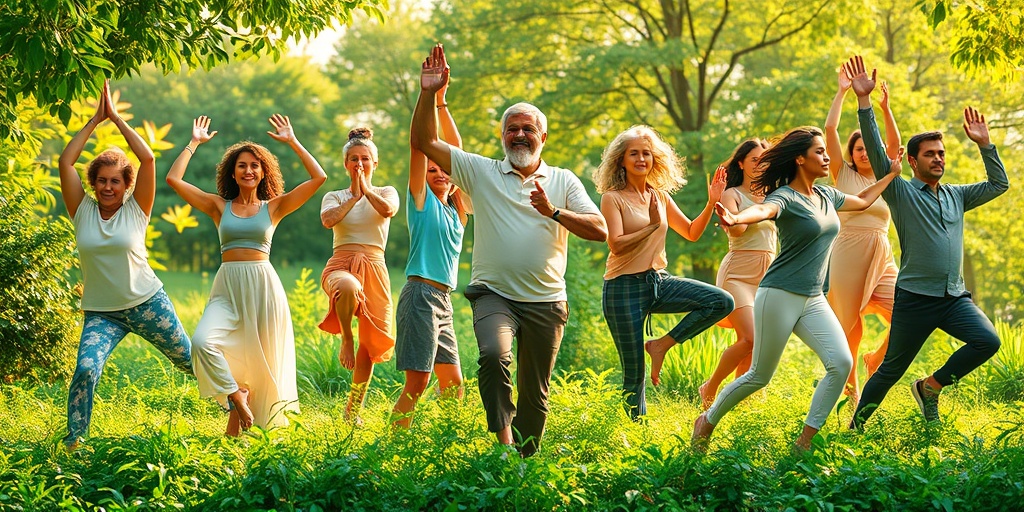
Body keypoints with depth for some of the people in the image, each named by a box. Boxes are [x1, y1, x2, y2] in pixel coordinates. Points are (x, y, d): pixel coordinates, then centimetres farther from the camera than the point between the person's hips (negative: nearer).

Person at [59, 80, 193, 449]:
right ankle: (72, 441, -11)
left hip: (148, 304, 0)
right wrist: (96, 119, -6)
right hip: (101, 312, 0)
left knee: (188, 358, 13)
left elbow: (148, 158, -14)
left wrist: (116, 118, -9)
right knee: (85, 369, -23)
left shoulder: (136, 210, -4)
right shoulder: (83, 211, 0)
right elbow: (65, 162, -8)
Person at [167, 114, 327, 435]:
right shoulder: (219, 206, 9)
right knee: (203, 342, -26)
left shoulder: (273, 207, 7)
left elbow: (318, 177, 0)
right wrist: (195, 143, 10)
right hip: (227, 288, 0)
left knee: (261, 362, 1)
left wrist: (292, 141, 3)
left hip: (264, 287, 0)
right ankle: (236, 395, -6)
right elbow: (173, 179, 4)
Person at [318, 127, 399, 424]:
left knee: (371, 342, 1)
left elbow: (388, 210, -12)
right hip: (341, 265, -2)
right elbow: (328, 220, -10)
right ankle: (346, 339, -16)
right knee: (348, 287, -42)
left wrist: (365, 188, -5)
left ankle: (354, 408, 16)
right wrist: (354, 196, -5)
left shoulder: (387, 192, 13)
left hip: (374, 269, 2)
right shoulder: (334, 197, 14)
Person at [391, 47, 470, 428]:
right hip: (421, 293, -8)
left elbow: (456, 149, 11)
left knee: (453, 385, 9)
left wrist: (442, 103, 5)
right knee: (416, 383, -11)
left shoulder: (454, 206, 15)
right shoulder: (421, 199, 0)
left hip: (443, 300, 8)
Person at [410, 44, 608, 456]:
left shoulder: (564, 181, 10)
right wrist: (429, 95, -11)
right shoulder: (481, 172, 8)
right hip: (494, 294, -2)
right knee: (493, 356, -31)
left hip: (545, 301, 2)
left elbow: (600, 230, 0)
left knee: (535, 391, 6)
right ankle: (502, 438, -25)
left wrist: (554, 212, -13)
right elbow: (424, 142, 2)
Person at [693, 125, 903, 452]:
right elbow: (762, 209, -37)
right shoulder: (785, 197, -13)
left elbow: (863, 201, 33)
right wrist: (736, 219, -59)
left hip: (814, 300, 7)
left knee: (841, 363, -12)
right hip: (780, 296, -7)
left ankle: (805, 441, -5)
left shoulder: (826, 196, 11)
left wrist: (892, 173, 35)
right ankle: (707, 422, 24)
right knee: (760, 376, 1)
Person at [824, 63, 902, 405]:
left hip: (882, 259, 4)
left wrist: (885, 108, -6)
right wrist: (842, 92, -1)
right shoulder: (844, 175, 5)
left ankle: (876, 360, 18)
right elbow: (830, 130, -3)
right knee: (850, 325, -1)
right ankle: (849, 386, 16)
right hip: (848, 257, -4)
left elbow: (894, 142, 2)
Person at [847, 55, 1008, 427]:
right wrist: (864, 101, -18)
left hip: (955, 297, 5)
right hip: (915, 297, -4)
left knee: (988, 341, -18)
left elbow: (999, 184, 24)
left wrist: (984, 144, 15)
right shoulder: (900, 191, 1)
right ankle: (856, 426, 18)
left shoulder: (956, 196, 17)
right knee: (891, 369, 0)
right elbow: (876, 151, -10)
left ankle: (930, 388, 1)